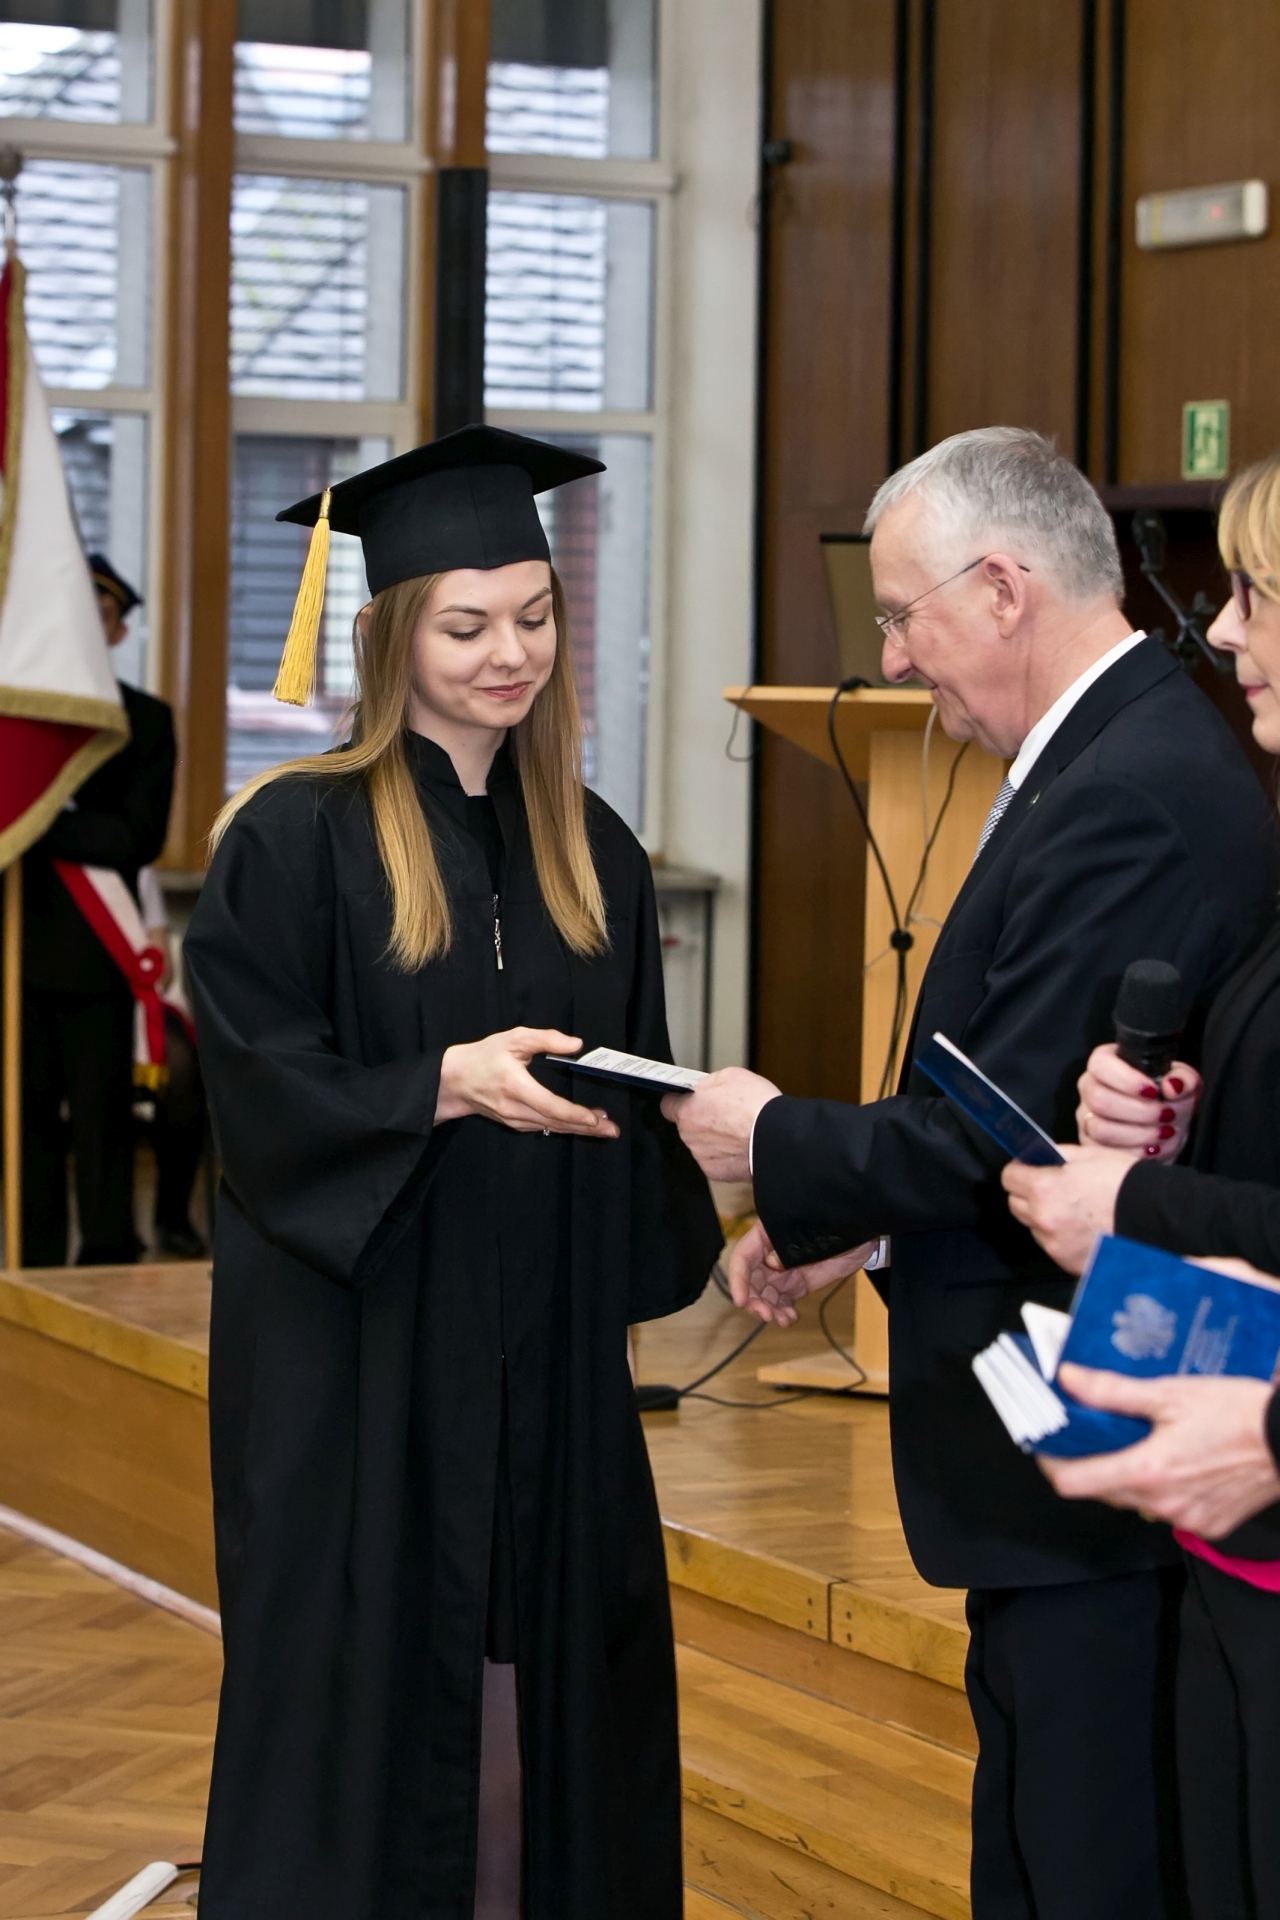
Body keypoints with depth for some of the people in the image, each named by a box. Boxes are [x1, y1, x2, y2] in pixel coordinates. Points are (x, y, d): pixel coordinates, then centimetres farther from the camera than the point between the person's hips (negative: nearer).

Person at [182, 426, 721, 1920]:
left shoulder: (590, 849, 10)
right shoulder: (295, 836, -7)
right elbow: (261, 1084, -12)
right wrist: (447, 1083, -24)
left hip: (546, 1358, 5)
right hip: (358, 1353, -5)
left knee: (548, 1671, 6)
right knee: (367, 1682, 0)